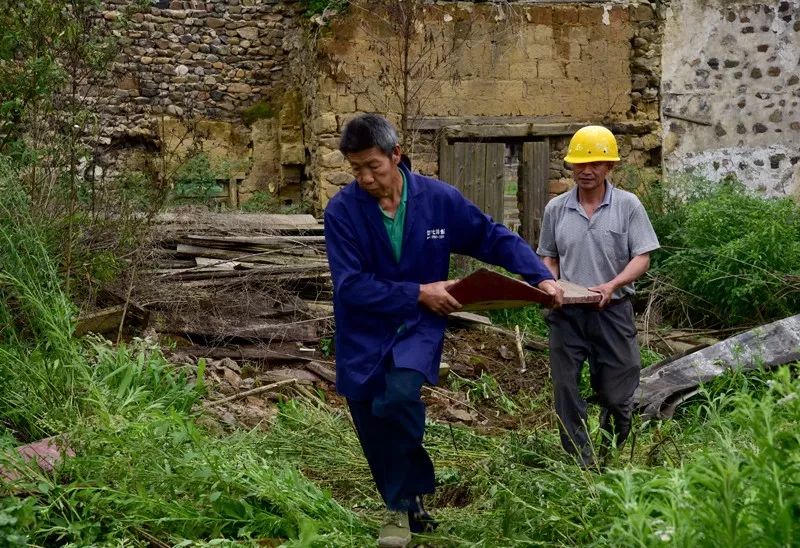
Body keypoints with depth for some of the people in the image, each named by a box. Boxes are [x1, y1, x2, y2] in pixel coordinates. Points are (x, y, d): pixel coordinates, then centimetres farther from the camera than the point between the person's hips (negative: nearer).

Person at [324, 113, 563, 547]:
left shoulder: (439, 199, -7)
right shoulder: (342, 210, -13)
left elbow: (493, 237, 2)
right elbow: (350, 285, -18)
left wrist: (540, 276, -9)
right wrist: (418, 293, -21)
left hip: (417, 328, -1)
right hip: (363, 338, 1)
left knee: (397, 399, -29)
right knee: (376, 439, 8)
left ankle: (402, 505, -7)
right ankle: (412, 506, 34)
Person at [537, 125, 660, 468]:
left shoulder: (628, 206, 0)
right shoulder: (556, 208, 7)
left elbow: (642, 259, -4)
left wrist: (612, 285, -20)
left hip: (612, 311, -2)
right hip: (567, 312, 2)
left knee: (616, 395, 5)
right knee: (565, 393, 1)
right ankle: (580, 465, 9)